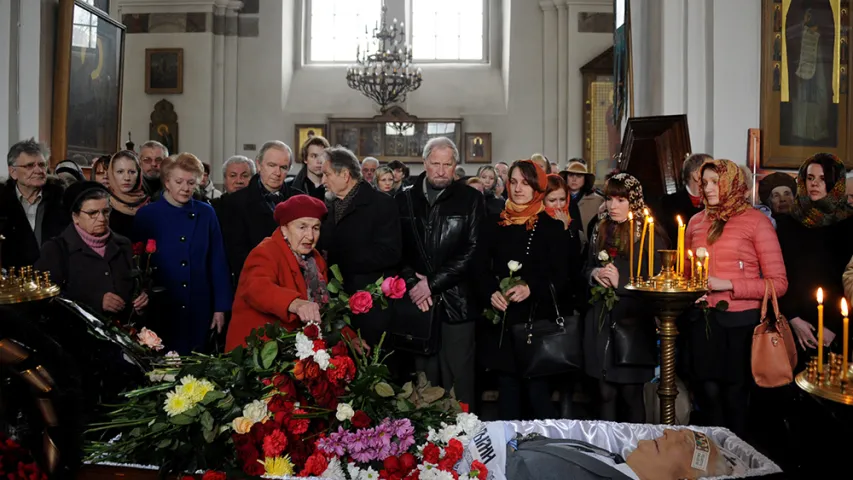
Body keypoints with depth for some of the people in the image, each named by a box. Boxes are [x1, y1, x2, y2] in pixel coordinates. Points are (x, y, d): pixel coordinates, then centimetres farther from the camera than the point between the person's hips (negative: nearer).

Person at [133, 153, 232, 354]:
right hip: (160, 310, -1)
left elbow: (218, 263, 3)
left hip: (199, 309, 2)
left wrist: (220, 307, 0)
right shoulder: (146, 215, -1)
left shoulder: (206, 214, 3)